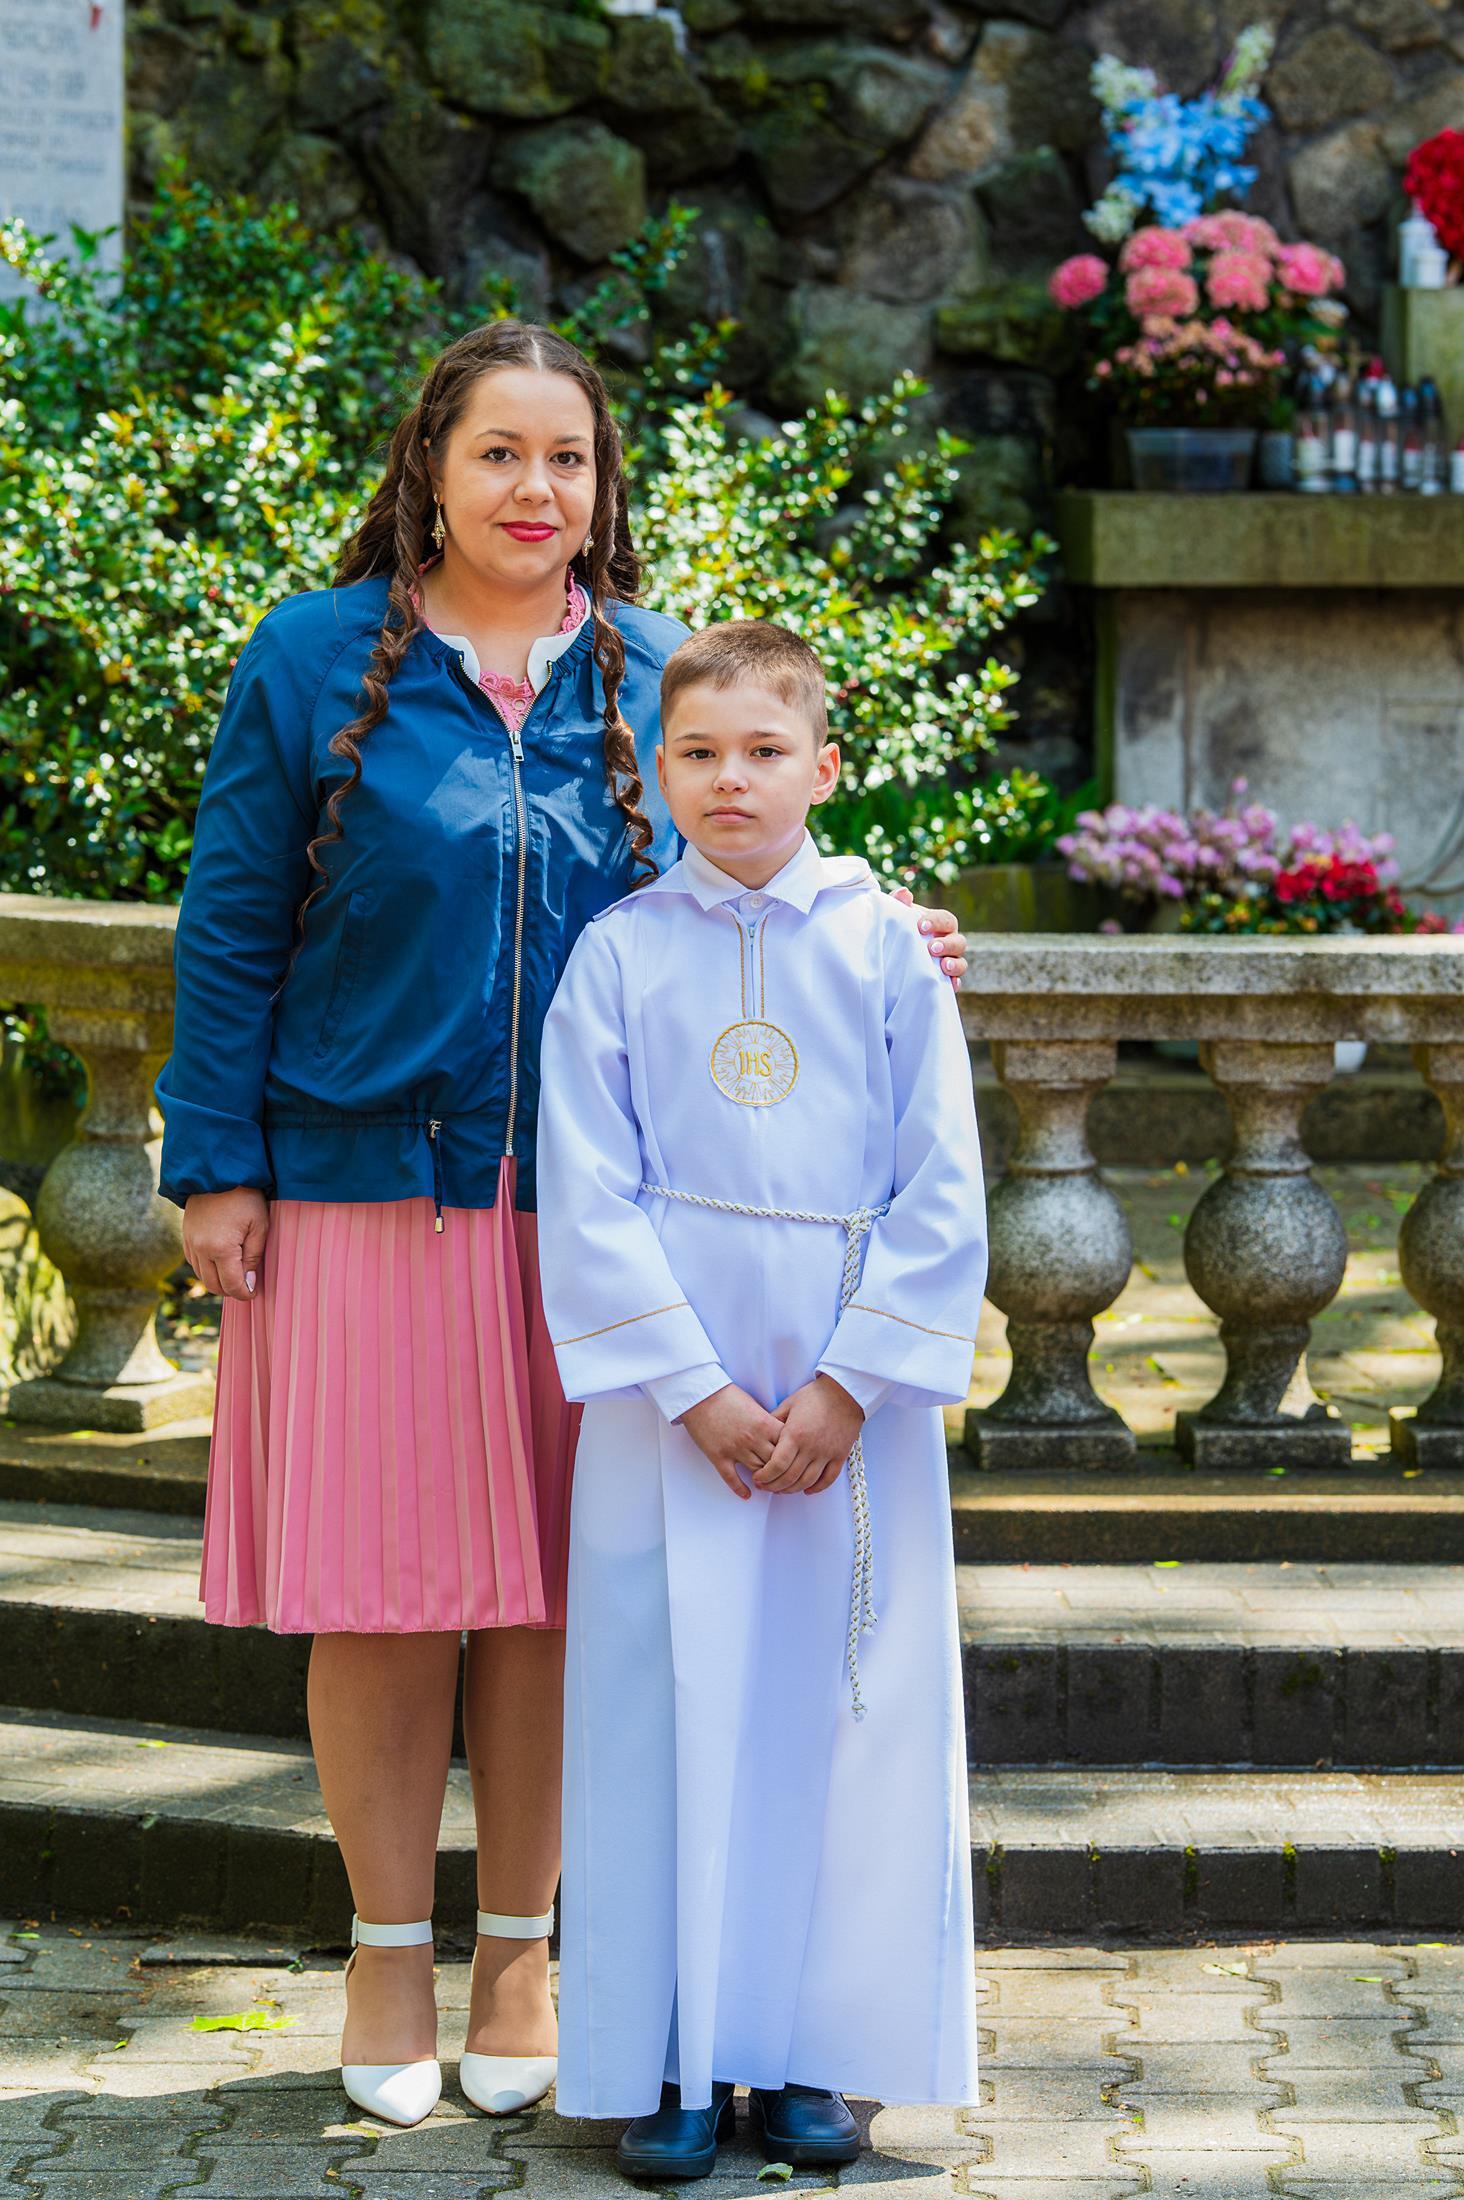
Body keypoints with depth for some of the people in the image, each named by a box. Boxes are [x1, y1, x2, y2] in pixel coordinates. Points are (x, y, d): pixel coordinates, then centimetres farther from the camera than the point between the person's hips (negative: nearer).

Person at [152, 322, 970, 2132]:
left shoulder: (655, 675, 8)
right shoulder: (319, 660, 0)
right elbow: (232, 927, 1)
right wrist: (217, 1162, -4)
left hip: (587, 1205, 2)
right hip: (364, 1184, -2)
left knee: (552, 1578, 6)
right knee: (383, 1576, 2)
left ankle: (518, 1951, 20)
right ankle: (387, 1951, 17)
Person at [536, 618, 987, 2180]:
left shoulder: (889, 949, 2)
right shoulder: (617, 952, 1)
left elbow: (942, 1196, 0)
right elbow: (587, 1197, -3)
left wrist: (848, 1385, -9)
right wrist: (694, 1390, -10)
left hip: (857, 1392, 1)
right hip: (666, 1390, 0)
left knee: (842, 1710, 2)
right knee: (665, 1702, 0)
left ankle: (813, 2050, 13)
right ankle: (670, 2059, 8)